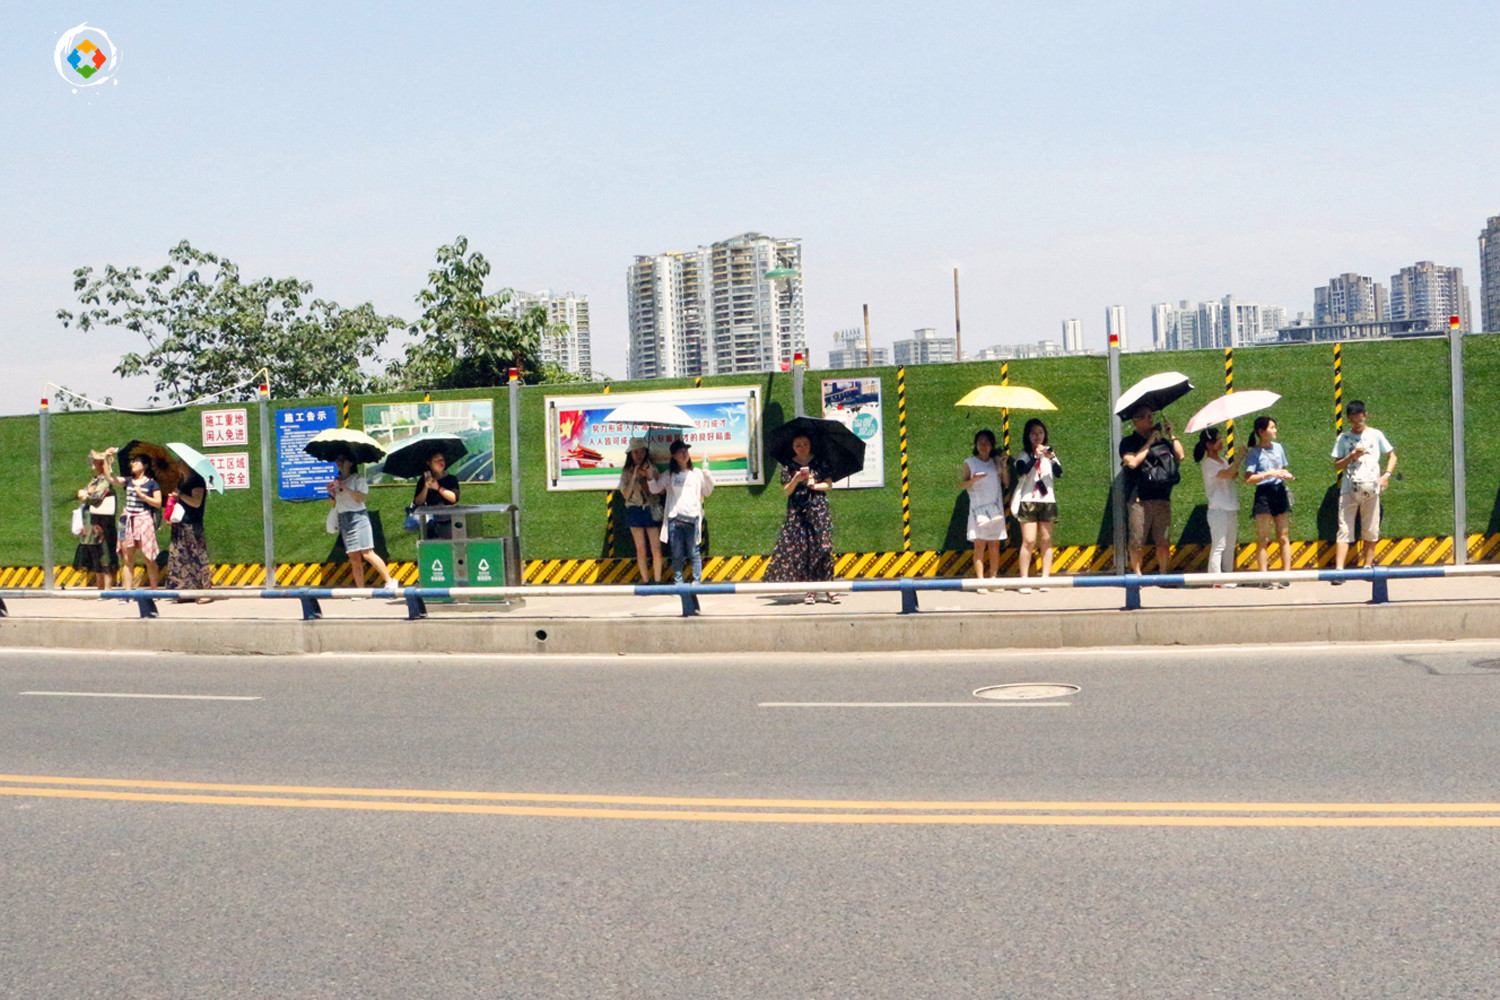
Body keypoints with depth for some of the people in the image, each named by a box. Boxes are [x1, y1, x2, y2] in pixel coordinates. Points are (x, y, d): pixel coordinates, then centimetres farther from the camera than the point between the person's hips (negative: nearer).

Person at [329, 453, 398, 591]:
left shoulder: (357, 479, -1)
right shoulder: (336, 482, 17)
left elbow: (365, 497, -15)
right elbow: (335, 504, 21)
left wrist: (347, 489, -18)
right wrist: (332, 494, 3)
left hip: (358, 516, -6)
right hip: (344, 520, 6)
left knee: (367, 553, -14)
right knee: (354, 558, 3)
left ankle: (390, 581, -8)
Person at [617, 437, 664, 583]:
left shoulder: (651, 468, 4)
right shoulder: (626, 472, 2)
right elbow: (626, 495, -6)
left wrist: (649, 476, -17)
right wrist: (634, 477, -14)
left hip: (651, 510, 0)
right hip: (635, 511, 0)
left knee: (656, 548, -5)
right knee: (641, 549, 2)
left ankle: (657, 581, 1)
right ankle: (645, 581, 8)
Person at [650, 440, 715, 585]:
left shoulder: (697, 473, 8)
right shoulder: (669, 475, 10)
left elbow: (707, 493, 12)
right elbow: (654, 489, 13)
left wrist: (708, 477, -2)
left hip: (692, 518, -1)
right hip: (674, 518, 1)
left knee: (694, 552, 0)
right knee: (677, 554, 4)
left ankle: (697, 580, 6)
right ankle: (677, 582, 10)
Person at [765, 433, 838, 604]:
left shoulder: (819, 462, 7)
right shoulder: (788, 466, 6)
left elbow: (829, 484, 6)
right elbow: (785, 492, 1)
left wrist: (815, 486, -11)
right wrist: (796, 479, -15)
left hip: (818, 508, 0)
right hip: (797, 512, 0)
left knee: (823, 546, -8)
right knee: (801, 547, -6)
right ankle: (811, 590, 0)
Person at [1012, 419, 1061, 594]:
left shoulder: (1049, 453, 12)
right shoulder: (1024, 455, 5)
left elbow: (1059, 474, -4)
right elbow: (1022, 471, -15)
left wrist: (1052, 459, -21)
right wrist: (1035, 457, -25)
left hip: (1047, 501, 3)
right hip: (1028, 501, -3)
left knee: (1046, 540, 1)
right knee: (1029, 540, -10)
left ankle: (1045, 578, 4)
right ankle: (1024, 580, -7)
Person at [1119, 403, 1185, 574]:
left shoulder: (1162, 441, 17)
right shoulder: (1129, 443, 5)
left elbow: (1180, 456, 6)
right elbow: (1133, 462, -13)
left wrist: (1171, 435, 3)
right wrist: (1150, 442, -6)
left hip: (1162, 498, 3)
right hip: (1139, 499, -3)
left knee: (1163, 541, 2)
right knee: (1137, 542, -2)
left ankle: (1163, 572, 12)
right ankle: (1136, 572, 11)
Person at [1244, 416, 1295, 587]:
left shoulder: (1278, 448, 13)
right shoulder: (1254, 453, -4)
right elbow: (1248, 478, -13)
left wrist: (1287, 475, 4)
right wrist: (1270, 474, -18)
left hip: (1280, 491, 5)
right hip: (1264, 494, -5)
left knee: (1284, 537, 3)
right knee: (1263, 539, -2)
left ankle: (1286, 574, 5)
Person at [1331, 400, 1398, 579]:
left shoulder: (1375, 435, 9)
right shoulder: (1343, 438, 9)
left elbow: (1392, 456, 12)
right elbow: (1337, 465, 10)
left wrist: (1387, 475, -2)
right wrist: (1351, 457, -8)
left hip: (1371, 488, 1)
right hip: (1349, 488, -1)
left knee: (1370, 530, 5)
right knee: (1344, 529, -7)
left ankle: (1368, 567, 14)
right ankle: (1339, 569, -13)